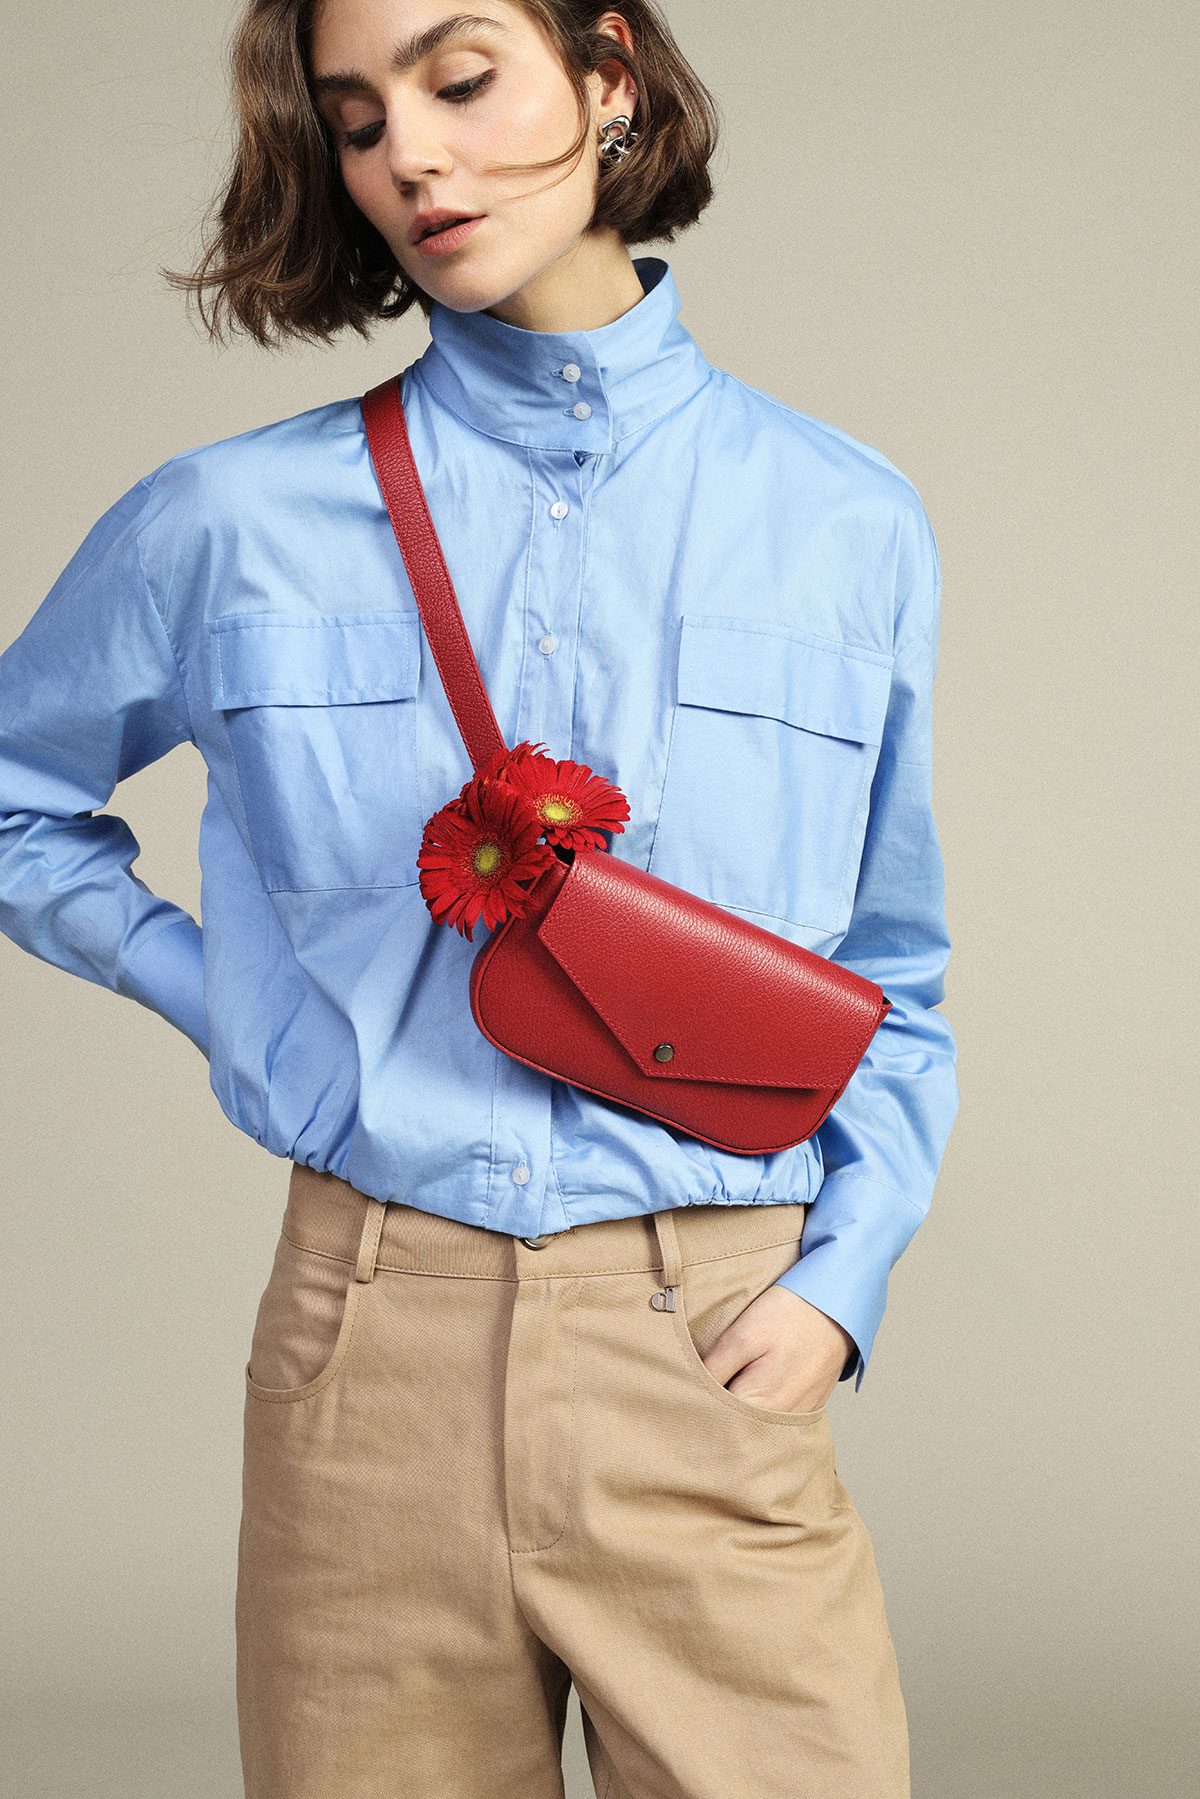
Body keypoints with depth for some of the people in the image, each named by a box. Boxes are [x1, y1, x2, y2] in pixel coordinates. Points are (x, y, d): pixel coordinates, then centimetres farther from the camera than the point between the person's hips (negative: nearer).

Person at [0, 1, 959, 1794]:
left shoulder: (848, 526, 6)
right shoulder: (234, 524, 3)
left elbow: (893, 979, 13)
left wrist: (840, 1281, -1)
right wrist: (224, 996, 6)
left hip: (714, 1371, 0)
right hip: (369, 1360, 0)